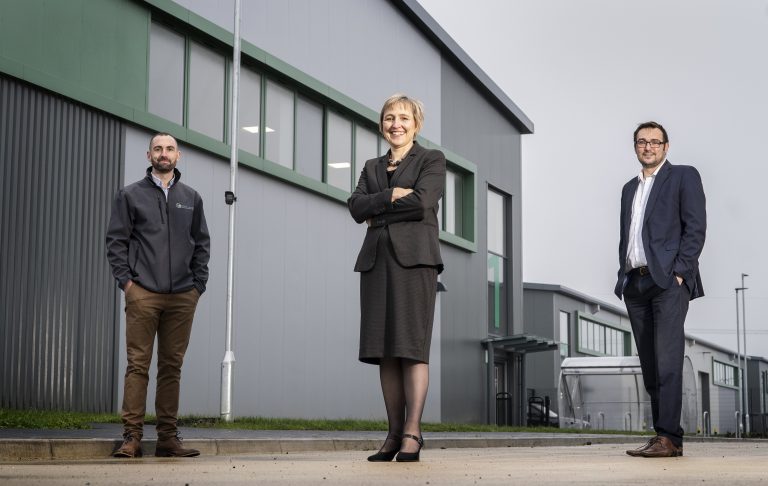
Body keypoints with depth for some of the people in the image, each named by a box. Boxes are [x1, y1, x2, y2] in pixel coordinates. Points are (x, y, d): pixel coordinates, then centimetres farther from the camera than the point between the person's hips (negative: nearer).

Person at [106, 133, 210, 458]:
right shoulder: (131, 195, 7)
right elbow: (116, 240, 4)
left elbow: (202, 243, 15)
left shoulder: (191, 198, 15)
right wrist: (125, 280, -6)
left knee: (172, 366, 5)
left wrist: (198, 284, 5)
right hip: (143, 294, -3)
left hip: (182, 297, 3)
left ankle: (168, 437, 8)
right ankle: (132, 436, -3)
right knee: (138, 364, -4)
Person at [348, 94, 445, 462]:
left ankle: (412, 433, -12)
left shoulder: (432, 160, 9)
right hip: (377, 259, 5)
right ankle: (394, 434, 3)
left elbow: (422, 201, -9)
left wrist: (377, 211, -1)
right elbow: (356, 207, 6)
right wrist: (392, 195, -8)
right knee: (384, 350, 1)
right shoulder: (372, 167, 23)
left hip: (413, 258, -5)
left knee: (412, 346, -11)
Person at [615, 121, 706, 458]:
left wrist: (680, 271, -13)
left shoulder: (684, 177, 5)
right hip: (635, 284, 7)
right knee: (649, 365, 4)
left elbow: (696, 227, -4)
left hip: (668, 281, -6)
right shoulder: (630, 188, 24)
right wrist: (624, 276, 11)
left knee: (667, 361, -14)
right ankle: (664, 438, 7)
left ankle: (668, 438, -16)